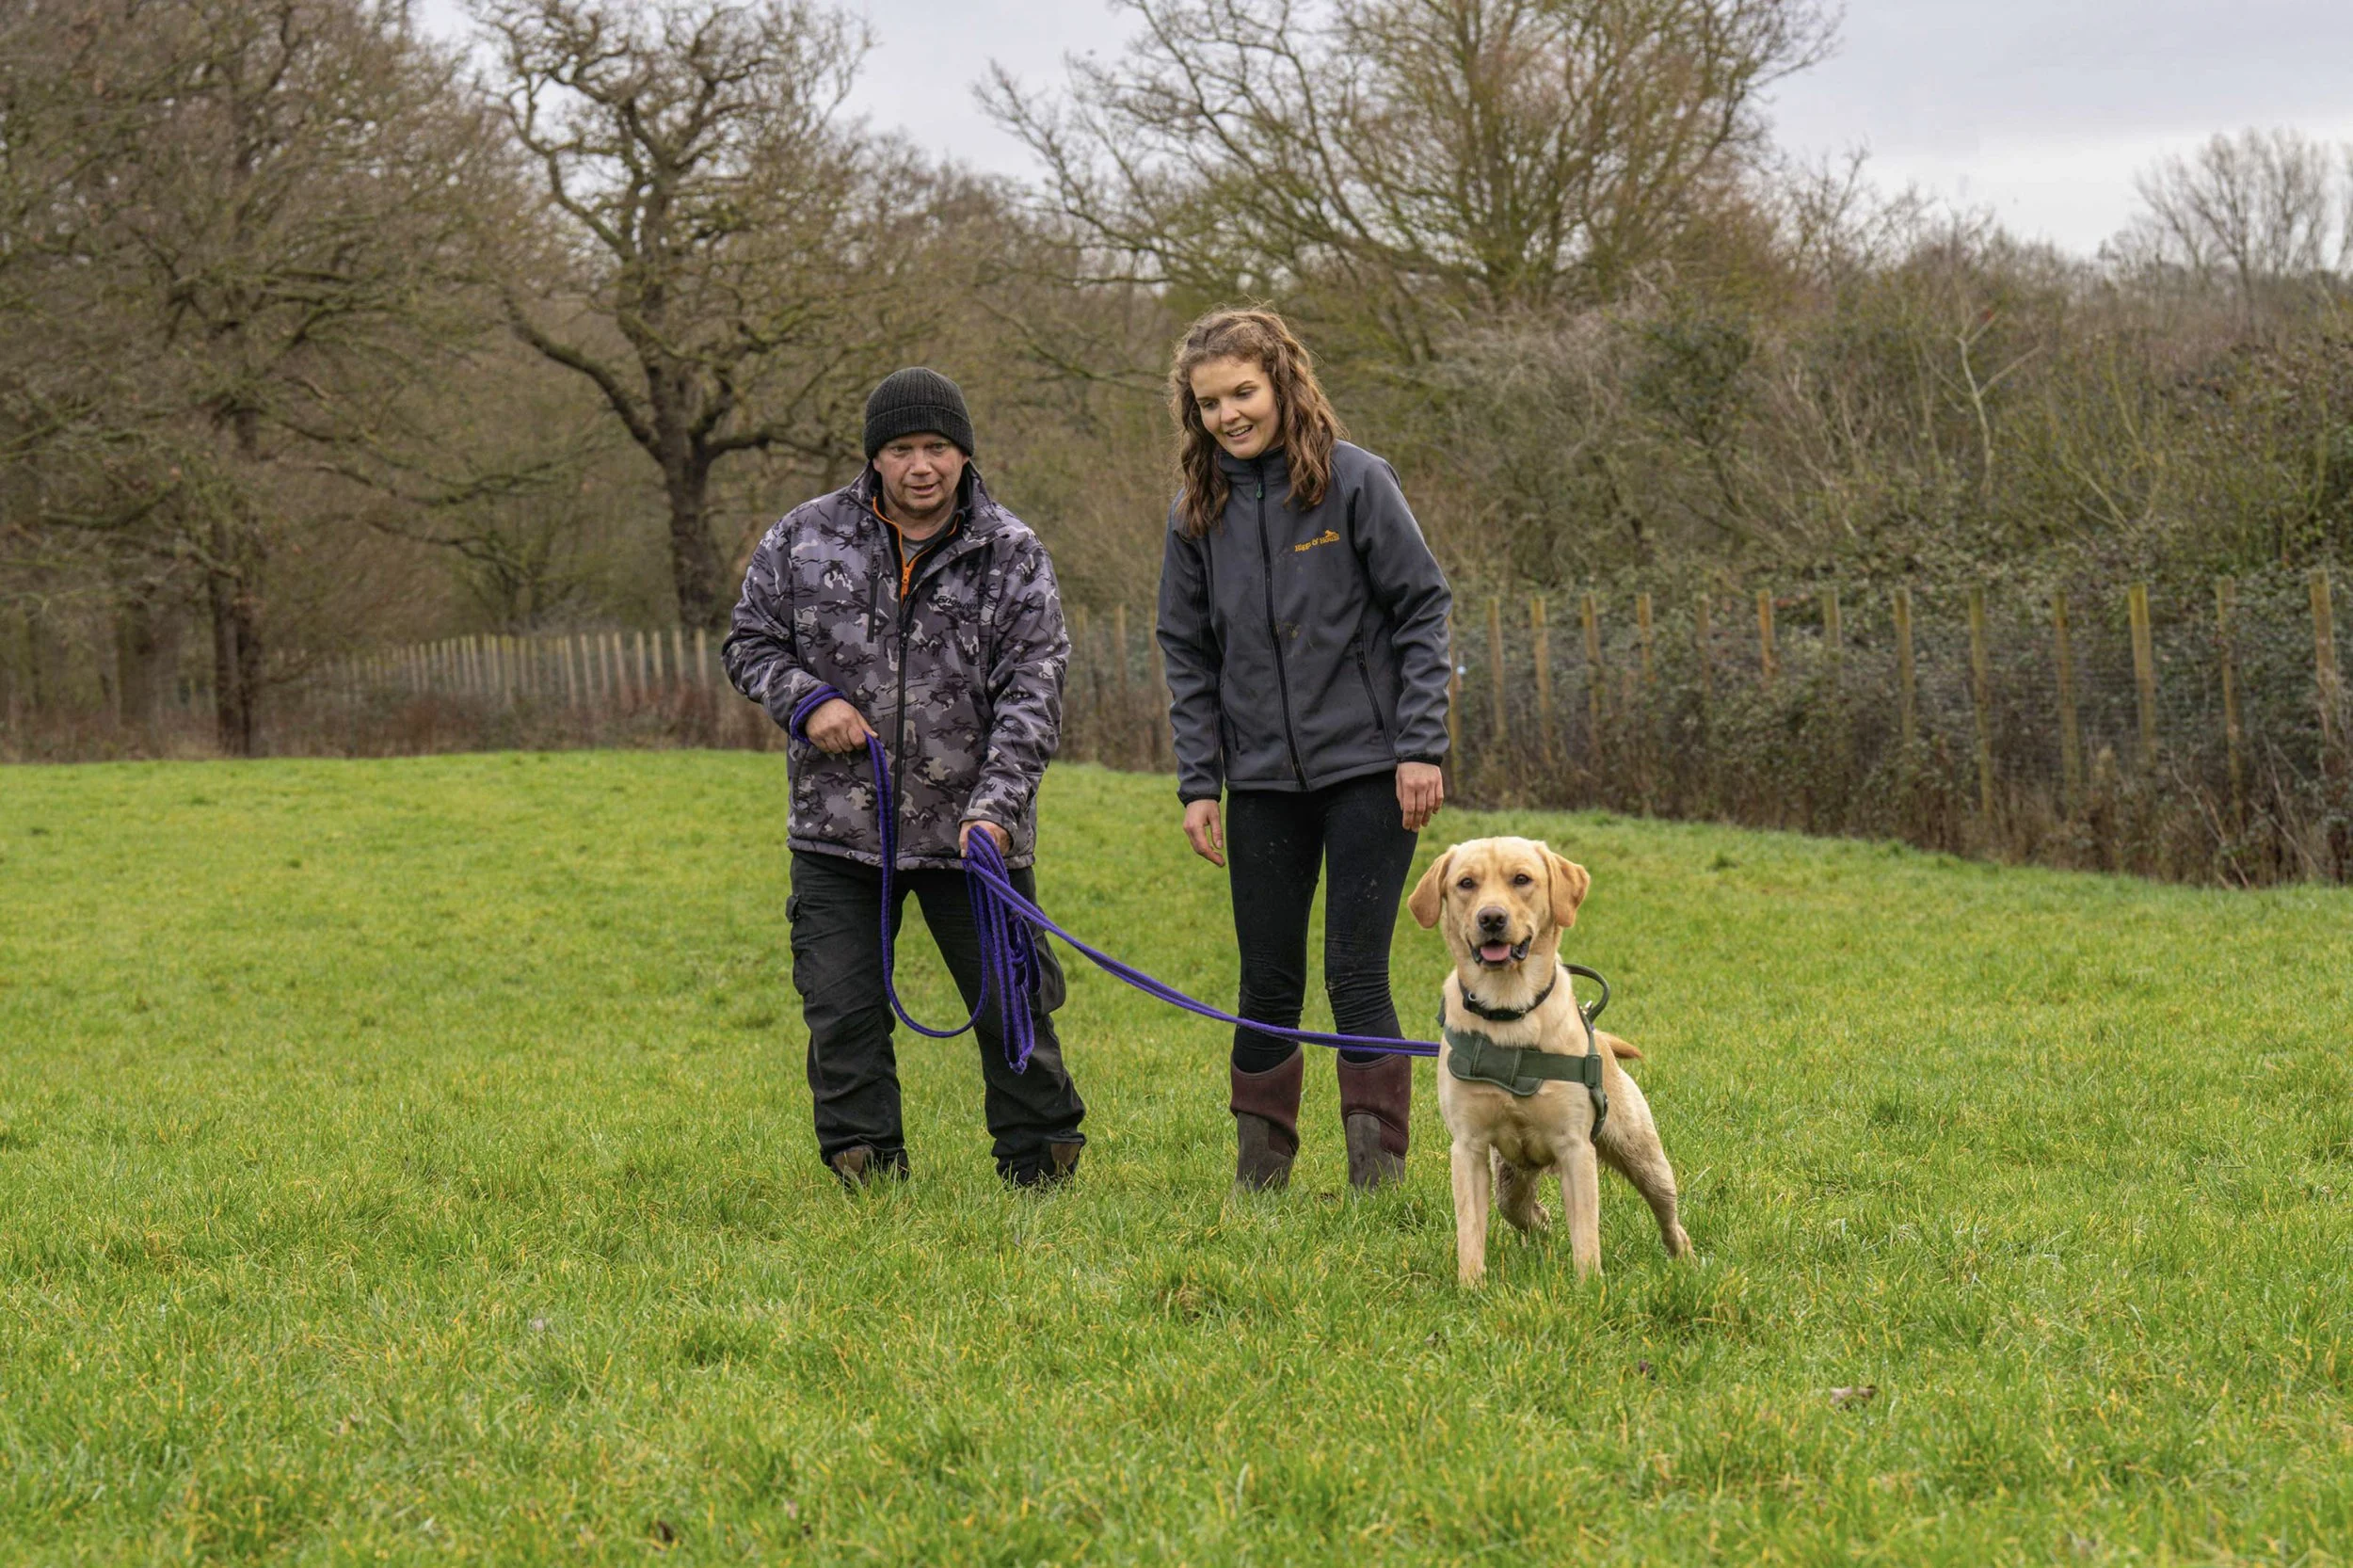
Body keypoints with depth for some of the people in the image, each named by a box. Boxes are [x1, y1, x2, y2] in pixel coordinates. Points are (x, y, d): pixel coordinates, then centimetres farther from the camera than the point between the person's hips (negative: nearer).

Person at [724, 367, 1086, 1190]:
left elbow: (1031, 695, -9)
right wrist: (806, 699, -10)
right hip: (839, 830, 1)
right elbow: (749, 642, 11)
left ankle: (1042, 1166, 21)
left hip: (971, 833, -1)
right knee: (843, 1014, 4)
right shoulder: (807, 537, 0)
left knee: (1012, 1005, 6)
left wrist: (996, 806, -22)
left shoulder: (1012, 556, -4)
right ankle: (867, 1175, 15)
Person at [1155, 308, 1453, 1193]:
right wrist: (1198, 782, 4)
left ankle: (1377, 1177, 1)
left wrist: (1420, 748, -10)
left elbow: (1421, 611, -4)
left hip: (1365, 768, -4)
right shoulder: (1199, 511, 6)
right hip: (1262, 781, 4)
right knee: (1267, 985, 6)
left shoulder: (1355, 481, -5)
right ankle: (1259, 1175, 16)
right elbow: (1188, 655, 11)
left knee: (1356, 974, -6)